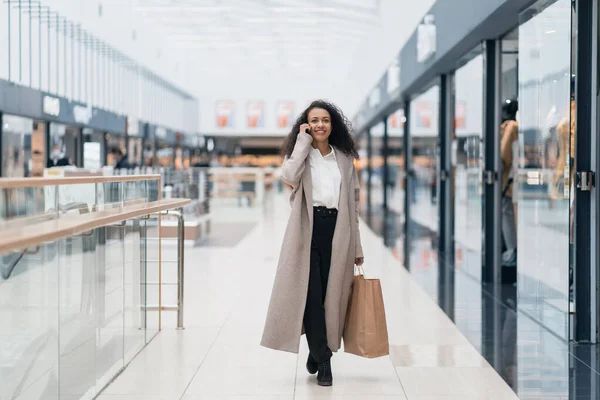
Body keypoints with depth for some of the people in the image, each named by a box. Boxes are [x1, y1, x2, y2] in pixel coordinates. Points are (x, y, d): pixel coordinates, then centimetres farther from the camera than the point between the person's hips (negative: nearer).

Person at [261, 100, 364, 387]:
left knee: (332, 295, 5)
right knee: (311, 295, -7)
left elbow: (352, 204, 13)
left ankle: (318, 350, 27)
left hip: (336, 232, 2)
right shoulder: (300, 155, 6)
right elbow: (289, 176, -19)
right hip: (307, 231, -2)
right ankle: (323, 362, 0)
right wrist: (303, 142, -10)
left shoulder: (345, 158, 12)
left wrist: (357, 246, 11)